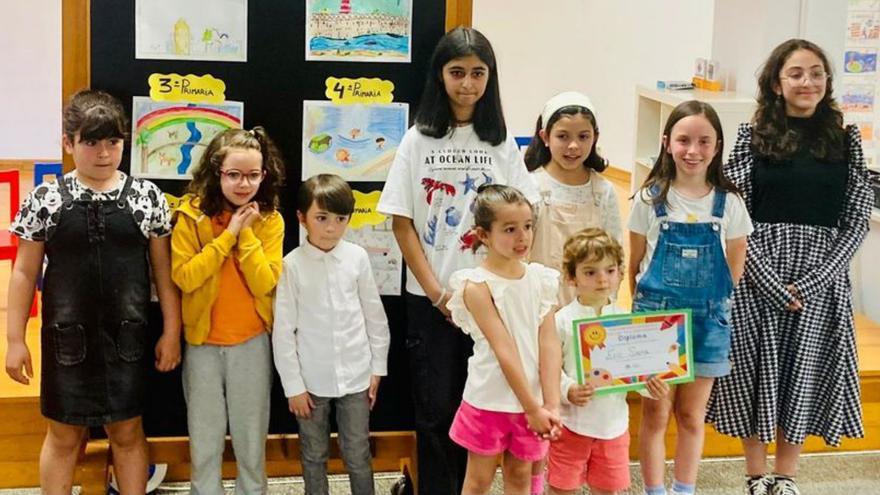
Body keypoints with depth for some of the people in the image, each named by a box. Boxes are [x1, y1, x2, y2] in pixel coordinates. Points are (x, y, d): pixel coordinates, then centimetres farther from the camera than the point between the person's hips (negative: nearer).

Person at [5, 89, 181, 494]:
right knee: (64, 436, 12)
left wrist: (171, 331, 3)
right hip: (67, 337, 0)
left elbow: (164, 269, 3)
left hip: (126, 337, 0)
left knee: (127, 432, 13)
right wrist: (15, 339, 0)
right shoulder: (45, 199, -4)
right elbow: (25, 273, 1)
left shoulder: (147, 197, -3)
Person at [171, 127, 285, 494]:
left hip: (252, 342, 1)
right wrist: (228, 235, -20)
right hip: (203, 341, -1)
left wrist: (246, 233, -19)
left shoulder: (270, 220, -6)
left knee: (251, 433, 13)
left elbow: (265, 284, -14)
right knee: (205, 435, 12)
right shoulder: (191, 214, -9)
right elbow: (183, 277, -19)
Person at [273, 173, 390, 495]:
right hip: (312, 380, -1)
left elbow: (375, 316, 4)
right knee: (314, 456, 14)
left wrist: (378, 368, 6)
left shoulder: (357, 257, -5)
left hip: (355, 376, 1)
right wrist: (293, 385, -5)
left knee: (358, 456, 10)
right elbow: (283, 330, -6)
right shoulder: (293, 265, -10)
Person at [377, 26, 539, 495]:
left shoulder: (502, 143, 4)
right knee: (436, 409, 3)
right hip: (429, 299, -1)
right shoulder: (418, 140, 0)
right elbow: (402, 223, -2)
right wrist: (436, 291, -8)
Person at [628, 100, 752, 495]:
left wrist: (716, 311, 2)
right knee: (655, 414, 6)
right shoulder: (650, 199, -3)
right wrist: (643, 312, -1)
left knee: (692, 415, 12)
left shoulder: (729, 203, -1)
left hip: (708, 318, 1)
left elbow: (734, 270, 6)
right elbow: (635, 265, 2)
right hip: (656, 313, -1)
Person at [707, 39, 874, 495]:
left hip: (821, 282, 2)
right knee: (757, 372, 5)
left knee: (804, 375, 8)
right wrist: (774, 283, -14)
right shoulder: (753, 136, -1)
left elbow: (858, 220, 1)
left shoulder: (845, 140, 4)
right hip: (757, 279, -1)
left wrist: (811, 282, -10)